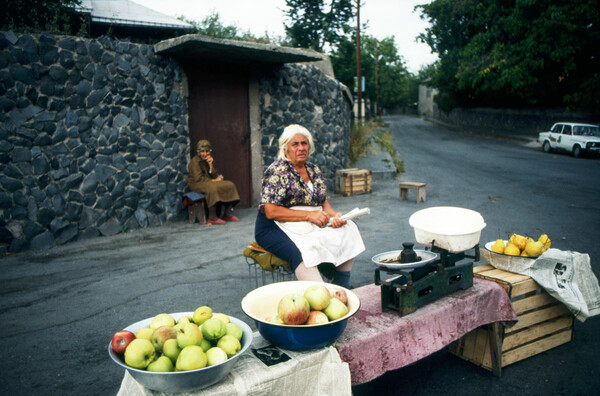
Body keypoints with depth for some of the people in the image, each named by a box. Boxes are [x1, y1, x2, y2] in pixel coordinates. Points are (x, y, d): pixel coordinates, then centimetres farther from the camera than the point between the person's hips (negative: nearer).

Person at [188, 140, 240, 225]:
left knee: (230, 185, -10)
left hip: (210, 182, 8)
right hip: (196, 184, -8)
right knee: (212, 188, -39)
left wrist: (211, 165, -11)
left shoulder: (209, 159, 11)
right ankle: (212, 217, -36)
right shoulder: (195, 161, -11)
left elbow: (215, 175, 4)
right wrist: (213, 181, -14)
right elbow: (198, 178, -19)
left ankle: (228, 214, -9)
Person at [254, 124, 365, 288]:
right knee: (304, 251, -36)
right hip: (276, 228, -7)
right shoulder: (277, 171, -11)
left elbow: (323, 201, 18)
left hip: (312, 225, 7)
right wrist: (309, 215, -20)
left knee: (348, 229, -9)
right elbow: (270, 211, -18)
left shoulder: (314, 170, 12)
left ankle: (342, 291, -2)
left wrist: (333, 215, -6)